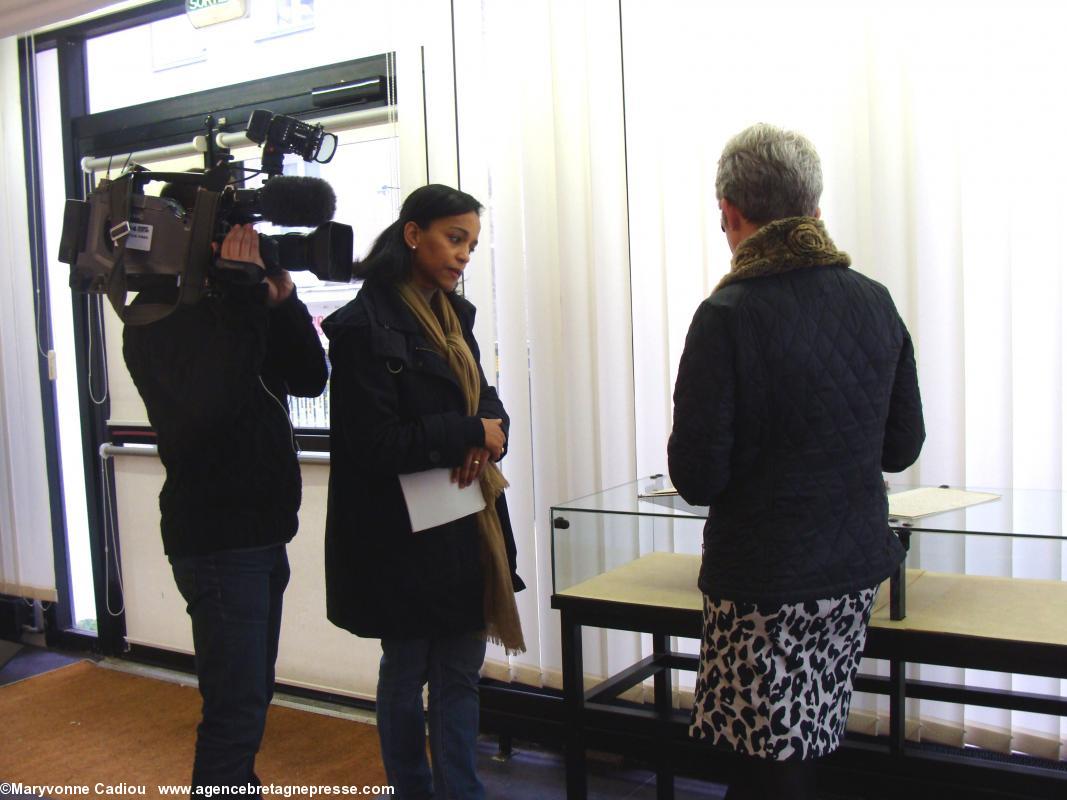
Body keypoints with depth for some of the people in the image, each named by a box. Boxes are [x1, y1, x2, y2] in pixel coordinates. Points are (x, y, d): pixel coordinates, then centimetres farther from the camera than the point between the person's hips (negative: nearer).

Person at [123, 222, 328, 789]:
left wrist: (281, 301, -10)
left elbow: (309, 379, 4)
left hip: (261, 534, 9)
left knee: (250, 699, 19)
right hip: (217, 541, -9)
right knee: (237, 710, -7)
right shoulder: (159, 316, -13)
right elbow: (210, 402, -30)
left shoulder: (231, 305, 10)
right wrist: (242, 297, -26)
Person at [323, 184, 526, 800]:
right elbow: (376, 444, -19)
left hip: (464, 528, 7)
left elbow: (484, 399, 13)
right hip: (402, 535, -6)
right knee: (405, 674, 13)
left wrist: (487, 439, -10)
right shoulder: (364, 327, -15)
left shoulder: (454, 315, 9)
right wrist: (471, 434, -15)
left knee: (460, 674, 13)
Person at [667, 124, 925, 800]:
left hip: (765, 579, -6)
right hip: (857, 569, 6)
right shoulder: (875, 301, 0)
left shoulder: (728, 315, -18)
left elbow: (697, 478, -16)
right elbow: (903, 445, 9)